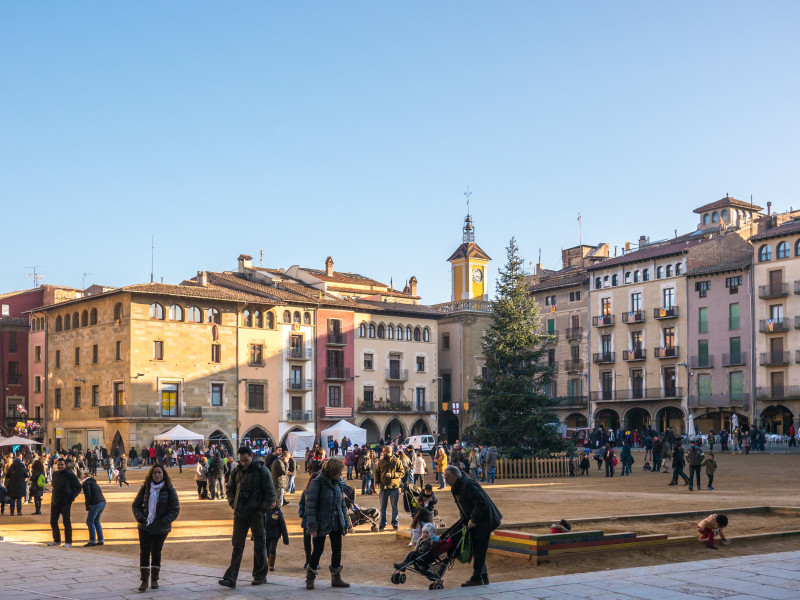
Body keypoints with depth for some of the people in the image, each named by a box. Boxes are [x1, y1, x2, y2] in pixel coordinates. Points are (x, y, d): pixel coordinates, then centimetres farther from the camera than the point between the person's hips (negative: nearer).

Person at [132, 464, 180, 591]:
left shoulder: (169, 489, -6)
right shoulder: (145, 488, 0)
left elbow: (175, 509, -5)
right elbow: (135, 505, 7)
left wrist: (165, 521, -17)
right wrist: (140, 518, -10)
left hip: (161, 528, -1)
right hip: (145, 526, 1)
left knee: (156, 553, 9)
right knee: (144, 552, -3)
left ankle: (154, 579, 22)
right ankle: (144, 580, 5)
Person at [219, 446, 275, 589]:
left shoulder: (262, 471, -6)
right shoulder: (236, 472, 6)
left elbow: (270, 492, -6)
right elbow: (230, 489, 18)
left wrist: (263, 510, -11)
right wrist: (233, 505, 4)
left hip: (256, 514, -3)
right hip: (240, 514, 3)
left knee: (259, 545, 7)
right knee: (237, 545, 2)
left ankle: (260, 576, 18)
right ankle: (230, 578, 1)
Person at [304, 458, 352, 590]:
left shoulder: (337, 483, 8)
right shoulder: (316, 483, -13)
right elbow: (310, 505, -15)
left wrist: (346, 522, 15)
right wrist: (312, 526, -18)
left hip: (336, 524, 6)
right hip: (321, 524, -6)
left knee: (337, 549, 8)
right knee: (318, 550, 1)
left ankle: (336, 578, 19)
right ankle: (310, 578, 18)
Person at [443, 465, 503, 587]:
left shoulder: (468, 485, -24)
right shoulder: (456, 487, 9)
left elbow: (481, 504, -27)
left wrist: (473, 520, -22)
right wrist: (464, 519, 7)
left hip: (483, 521, -10)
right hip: (475, 522, 10)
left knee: (479, 550, -6)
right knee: (476, 549, 14)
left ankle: (477, 579, -1)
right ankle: (483, 577, 23)